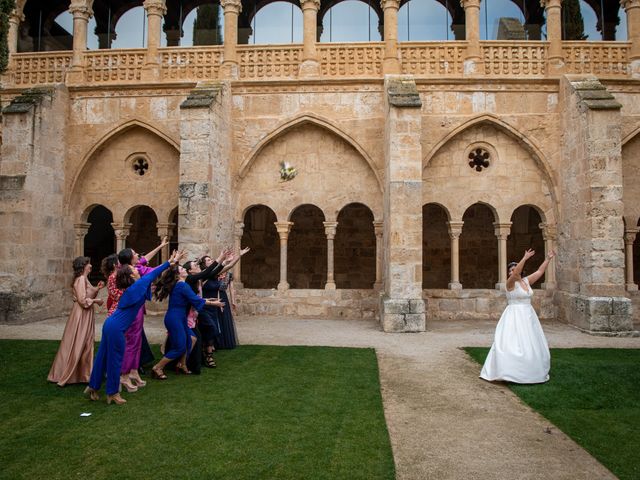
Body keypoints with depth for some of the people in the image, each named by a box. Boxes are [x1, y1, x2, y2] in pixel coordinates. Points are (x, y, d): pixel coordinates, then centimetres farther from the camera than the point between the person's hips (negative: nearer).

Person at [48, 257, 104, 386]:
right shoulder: (81, 279, -17)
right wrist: (96, 300, -11)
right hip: (81, 315, -10)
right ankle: (63, 376, 6)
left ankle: (84, 374, 22)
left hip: (86, 315, 10)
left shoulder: (84, 279, 13)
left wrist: (97, 289, 3)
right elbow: (83, 300, -22)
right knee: (76, 346, -3)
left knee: (86, 345, 13)